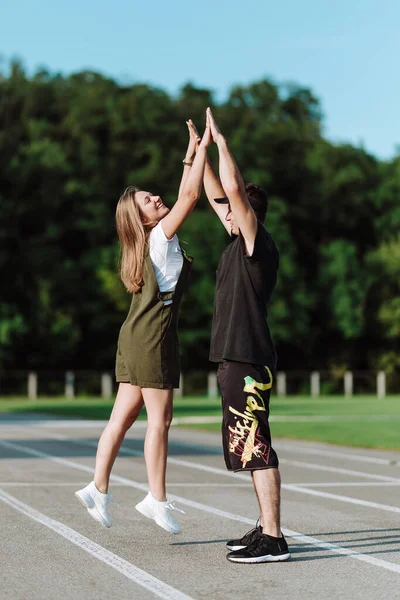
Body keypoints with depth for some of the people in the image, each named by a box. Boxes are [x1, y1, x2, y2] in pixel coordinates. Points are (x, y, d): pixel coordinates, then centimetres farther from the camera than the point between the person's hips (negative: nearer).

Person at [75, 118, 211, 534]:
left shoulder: (155, 238, 14)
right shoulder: (160, 236, -9)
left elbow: (183, 197, 23)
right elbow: (191, 195, -15)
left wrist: (191, 155, 21)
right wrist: (203, 149, -8)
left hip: (135, 338, 9)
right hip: (152, 338, -9)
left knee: (122, 417, 8)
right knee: (159, 419, -4)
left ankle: (99, 488, 9)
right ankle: (157, 499, 1)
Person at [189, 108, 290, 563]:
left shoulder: (257, 242, -10)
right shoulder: (240, 243, 15)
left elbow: (234, 189, -20)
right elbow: (216, 195, 24)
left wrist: (221, 141, -11)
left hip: (249, 361, -10)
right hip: (236, 357, 10)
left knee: (254, 446, -11)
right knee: (246, 445, 13)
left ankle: (273, 539, -11)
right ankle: (264, 529, 19)